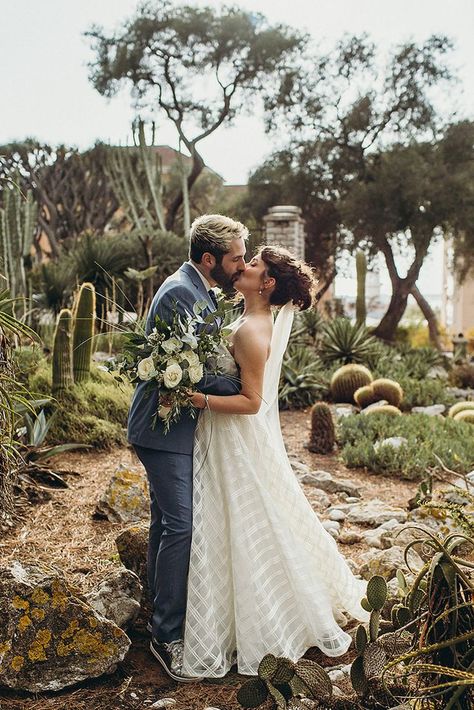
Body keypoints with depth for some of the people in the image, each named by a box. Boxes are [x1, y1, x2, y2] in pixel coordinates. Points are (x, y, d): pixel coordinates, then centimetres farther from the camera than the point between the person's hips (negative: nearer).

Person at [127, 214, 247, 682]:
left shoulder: (197, 290, 12)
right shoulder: (181, 293, -20)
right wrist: (241, 388, -16)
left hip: (172, 427, 10)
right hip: (166, 429, -10)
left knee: (167, 522, 18)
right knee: (180, 525, -8)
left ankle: (162, 612, 33)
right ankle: (167, 634, 3)